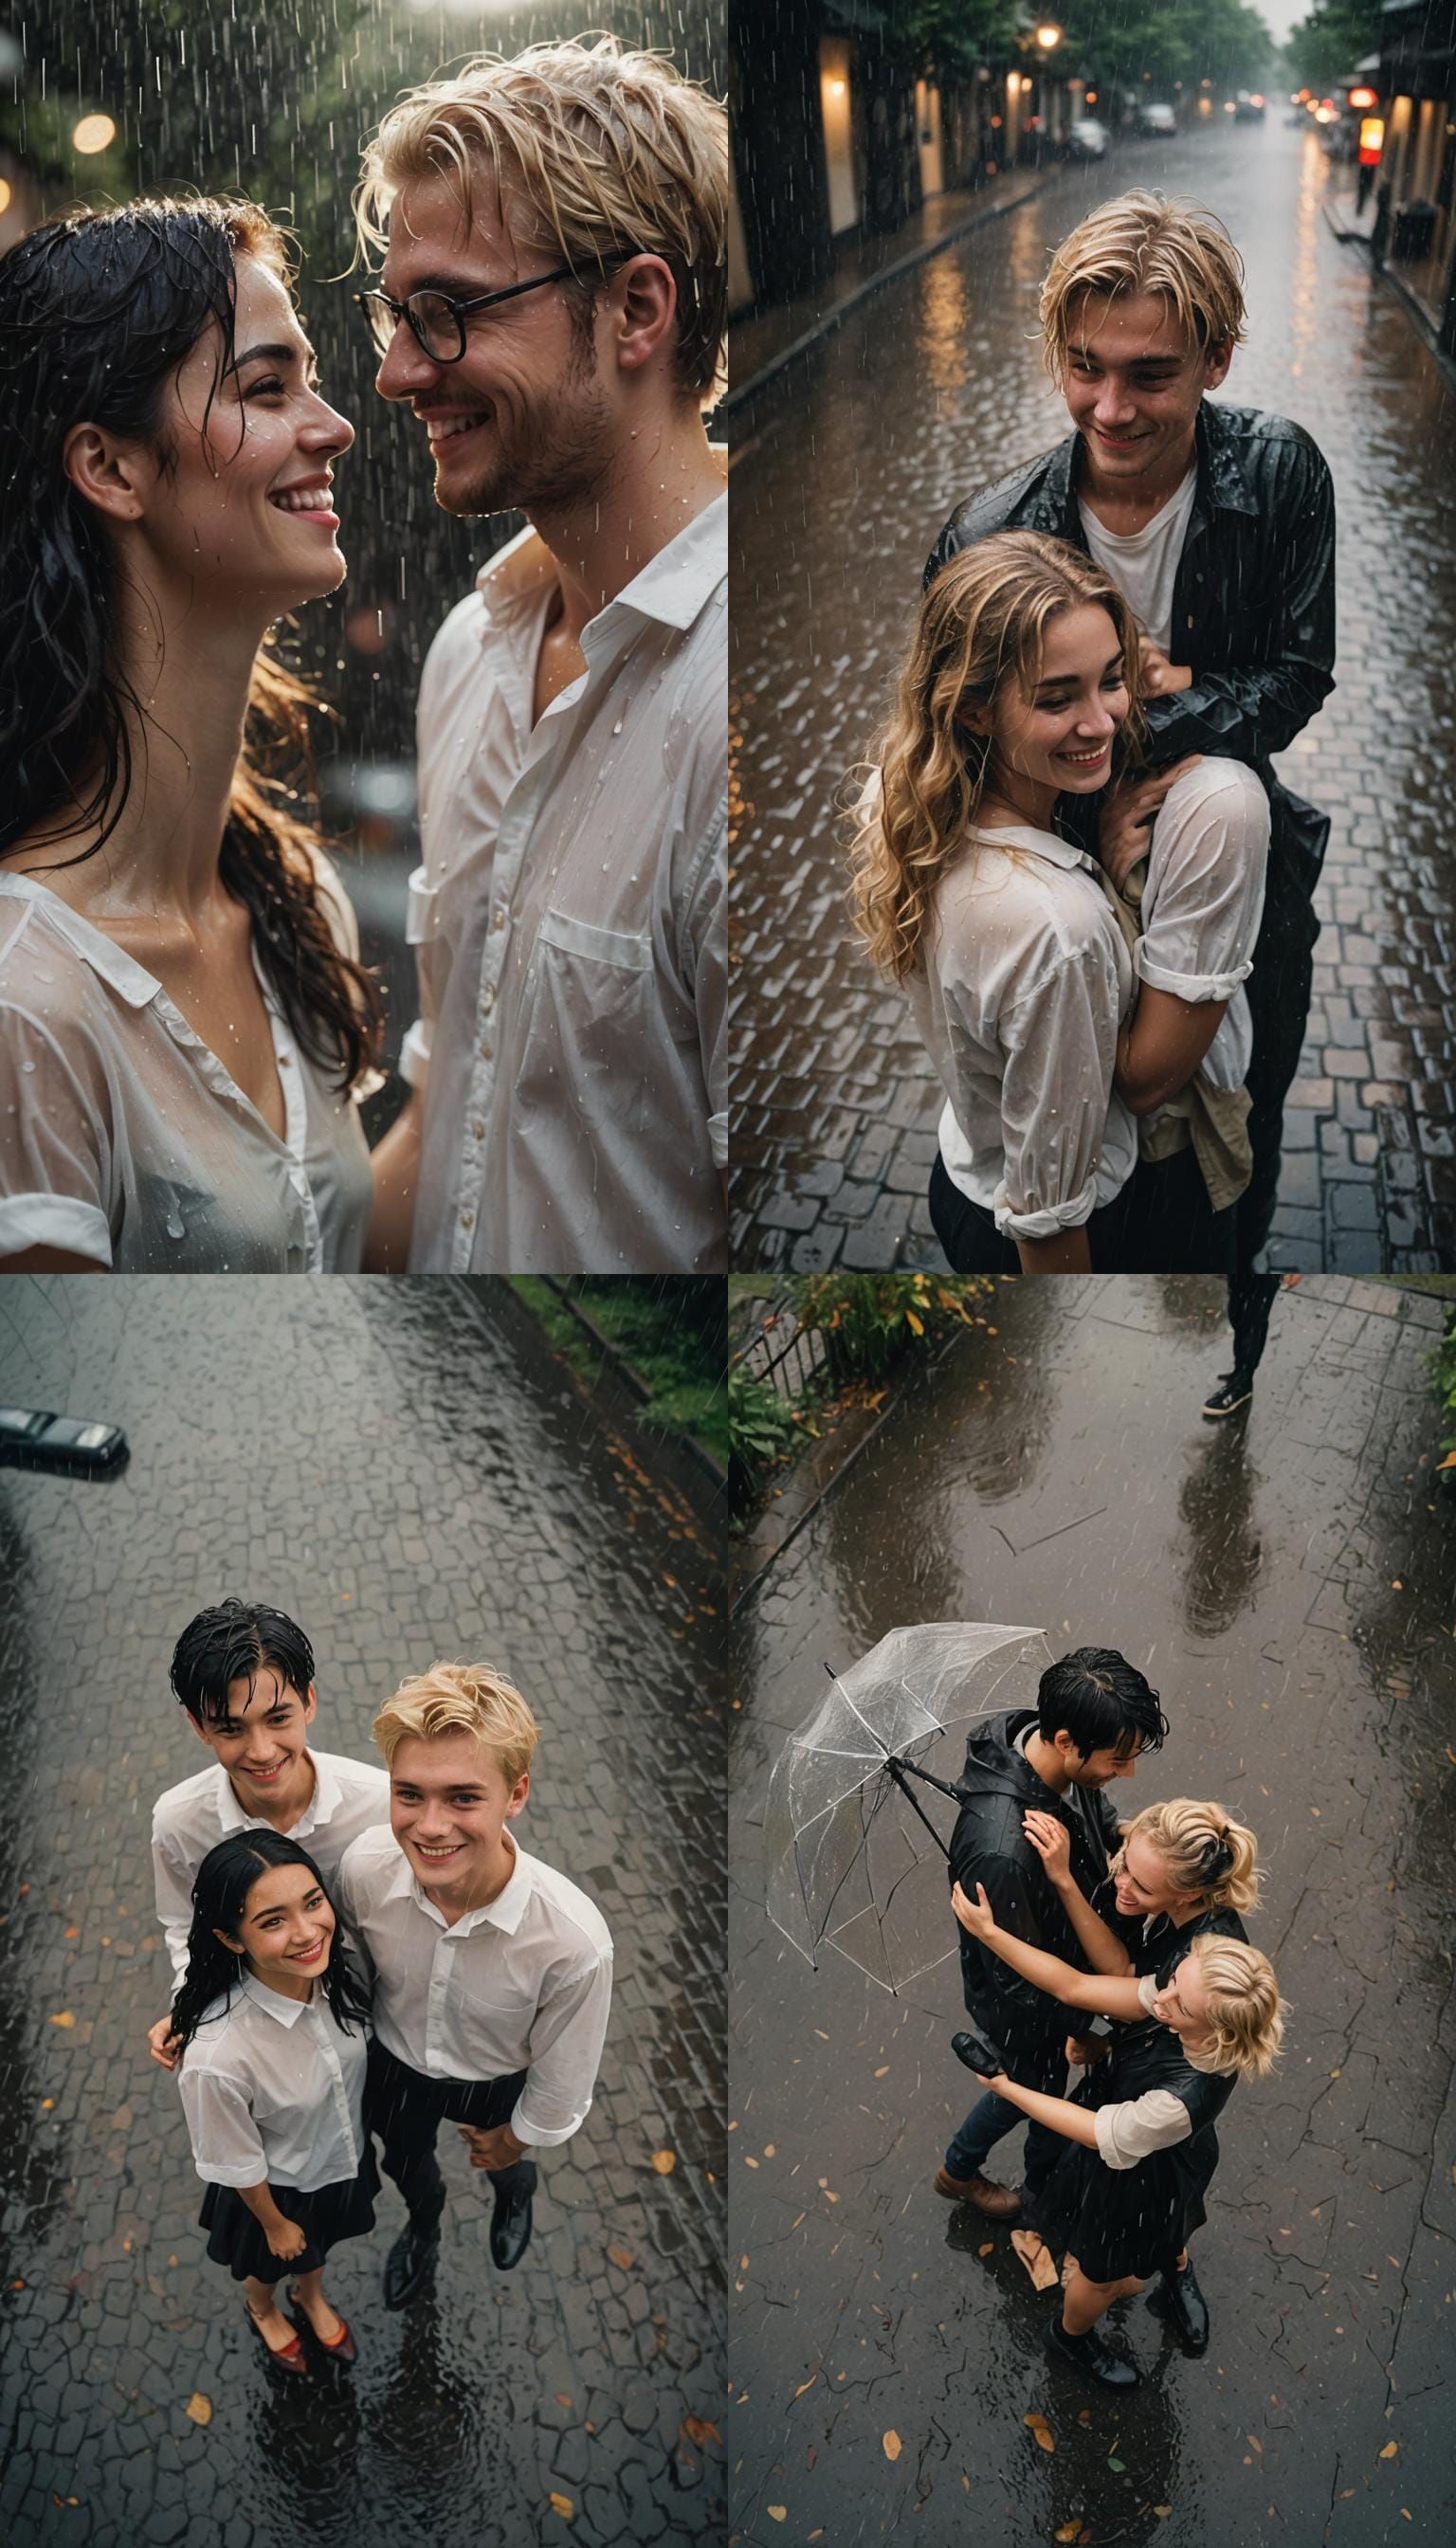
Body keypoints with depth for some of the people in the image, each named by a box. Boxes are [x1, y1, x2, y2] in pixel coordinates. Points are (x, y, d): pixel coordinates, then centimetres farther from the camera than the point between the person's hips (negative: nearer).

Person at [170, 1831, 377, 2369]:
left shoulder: (338, 1972, -30)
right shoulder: (216, 2057, -45)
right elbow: (237, 2165, -24)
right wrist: (274, 2223, -7)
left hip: (343, 2158, 3)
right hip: (278, 2187, -3)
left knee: (319, 2245, 34)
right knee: (272, 2260, 31)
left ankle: (311, 2297, 67)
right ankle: (262, 2308, 64)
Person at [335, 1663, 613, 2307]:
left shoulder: (575, 1942, -44)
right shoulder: (363, 1866, -36)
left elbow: (561, 2084, -21)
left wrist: (514, 2138, -4)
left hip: (496, 2082, -2)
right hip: (394, 2059, 2)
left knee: (504, 2166, 32)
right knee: (402, 2160, 33)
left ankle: (515, 2190, 69)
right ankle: (424, 2224, 68)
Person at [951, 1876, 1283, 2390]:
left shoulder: (1185, 2099, -46)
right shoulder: (1184, 1997, -34)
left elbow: (1096, 2132, -29)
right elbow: (1075, 1988, -30)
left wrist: (1006, 2088, -17)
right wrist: (989, 1933, -38)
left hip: (1138, 2178, -4)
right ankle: (1071, 2335, 59)